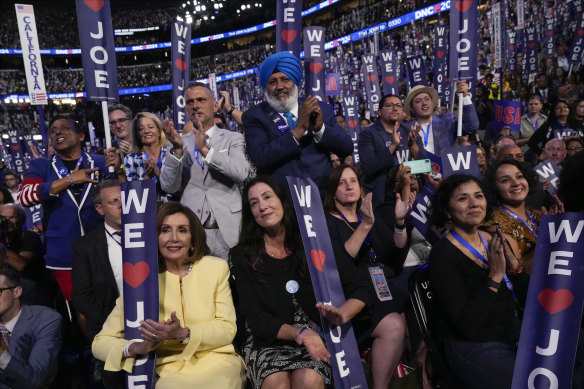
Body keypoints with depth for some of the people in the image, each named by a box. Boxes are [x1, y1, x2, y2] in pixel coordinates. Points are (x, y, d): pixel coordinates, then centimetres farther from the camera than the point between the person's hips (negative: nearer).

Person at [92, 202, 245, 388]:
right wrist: (136, 347, -19)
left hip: (217, 361, 0)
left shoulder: (217, 268, 5)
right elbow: (100, 342, 2)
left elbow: (227, 329, 1)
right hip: (171, 369, 0)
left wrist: (183, 334, -16)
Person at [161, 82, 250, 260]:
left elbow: (241, 173, -12)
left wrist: (205, 149, -18)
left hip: (227, 228, -1)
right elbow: (169, 186, 0)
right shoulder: (181, 142, 11)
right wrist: (177, 149, -12)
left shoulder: (233, 138, 7)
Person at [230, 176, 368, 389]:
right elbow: (257, 319, -4)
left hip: (316, 337, 0)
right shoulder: (243, 256, 0)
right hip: (268, 341, 0)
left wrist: (341, 314, -18)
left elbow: (358, 289, 4)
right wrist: (300, 333, -20)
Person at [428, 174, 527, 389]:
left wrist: (513, 263, -13)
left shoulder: (494, 240, 2)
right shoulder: (443, 254, -17)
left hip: (515, 332, 6)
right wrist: (494, 278, -23)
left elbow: (528, 298, 3)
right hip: (475, 348, -6)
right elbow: (466, 325, -21)